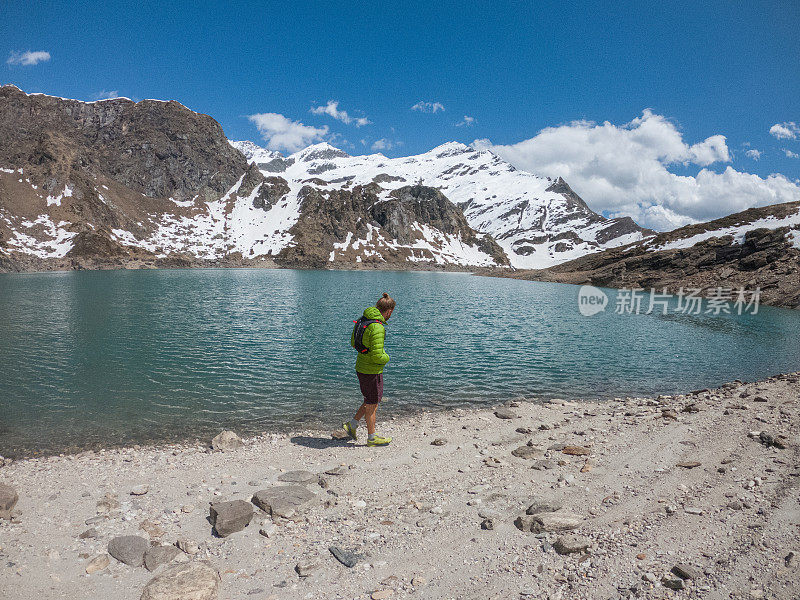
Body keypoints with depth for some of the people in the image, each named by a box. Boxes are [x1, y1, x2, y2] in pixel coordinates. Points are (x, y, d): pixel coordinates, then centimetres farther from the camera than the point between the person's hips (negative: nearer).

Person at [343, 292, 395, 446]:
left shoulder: (363, 319, 2)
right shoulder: (377, 327, -26)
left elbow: (353, 343, 14)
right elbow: (377, 357, -28)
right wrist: (386, 358, -4)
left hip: (361, 367, 9)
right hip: (371, 371, -9)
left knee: (373, 400, 23)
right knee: (372, 404, 7)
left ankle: (352, 424, 28)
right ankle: (372, 437, 23)